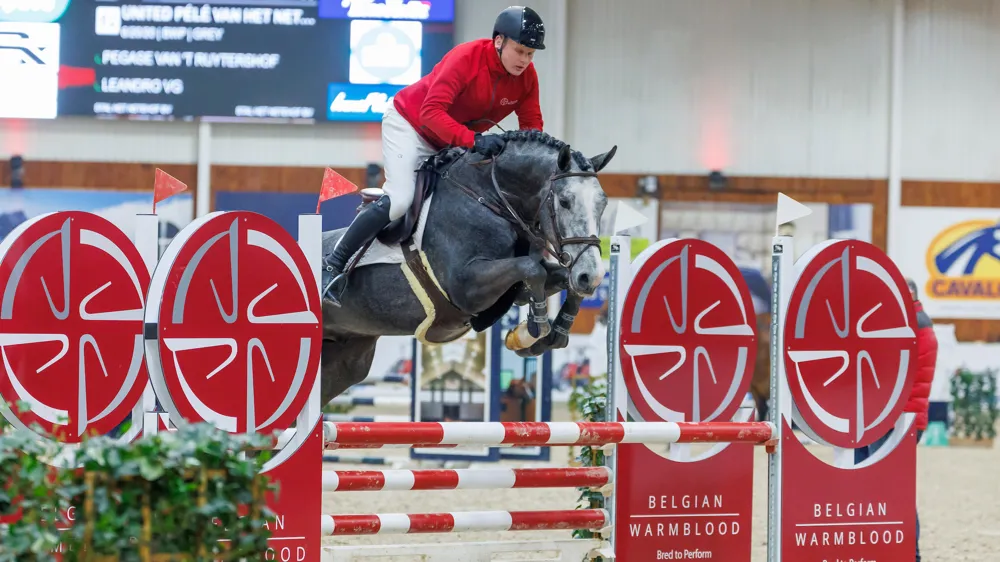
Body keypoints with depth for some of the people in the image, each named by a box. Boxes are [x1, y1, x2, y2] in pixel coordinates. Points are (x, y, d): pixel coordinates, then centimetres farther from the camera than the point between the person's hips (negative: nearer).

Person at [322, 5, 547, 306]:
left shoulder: (527, 76, -12)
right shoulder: (467, 58, -31)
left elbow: (532, 124, -5)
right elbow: (431, 112, -38)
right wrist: (473, 140, -50)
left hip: (454, 143, 8)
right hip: (409, 123, -8)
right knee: (400, 201, -21)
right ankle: (334, 265, -10)